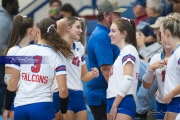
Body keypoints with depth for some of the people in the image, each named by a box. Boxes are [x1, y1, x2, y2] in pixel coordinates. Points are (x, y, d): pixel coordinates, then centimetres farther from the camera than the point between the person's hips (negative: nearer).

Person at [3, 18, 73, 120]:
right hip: (42, 107, -3)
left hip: (20, 107, 3)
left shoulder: (22, 52, 4)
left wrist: (7, 108, 14)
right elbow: (63, 89, -7)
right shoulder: (56, 57, -1)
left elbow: (12, 84, 5)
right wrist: (63, 112, 8)